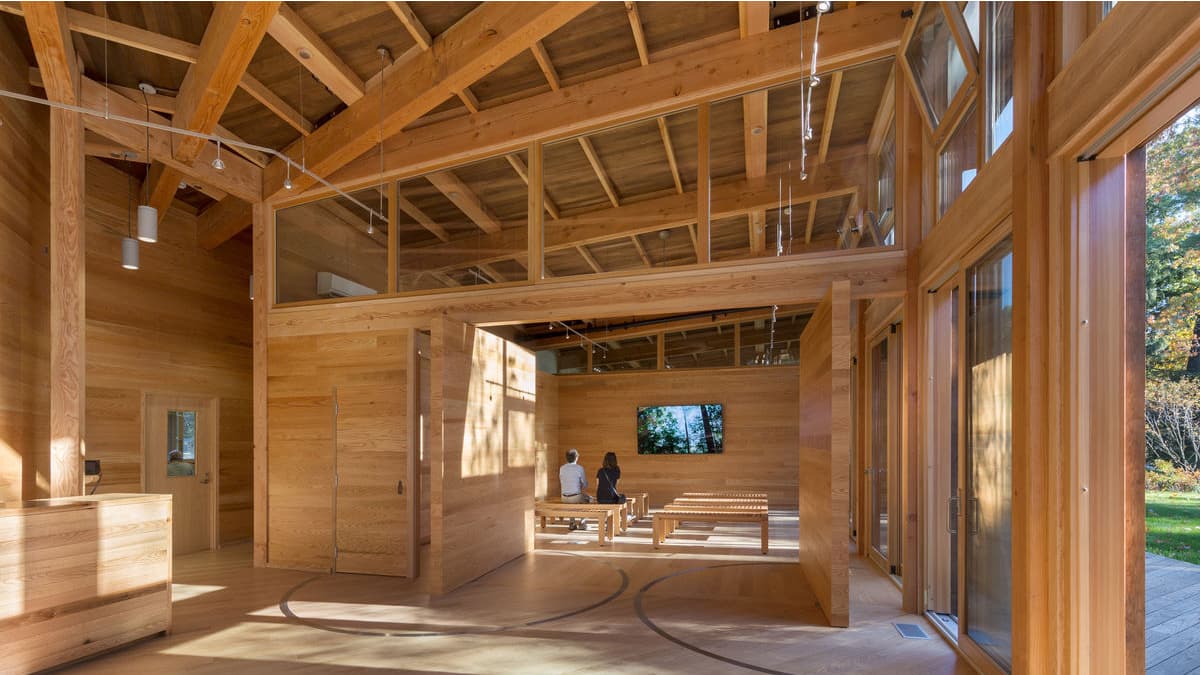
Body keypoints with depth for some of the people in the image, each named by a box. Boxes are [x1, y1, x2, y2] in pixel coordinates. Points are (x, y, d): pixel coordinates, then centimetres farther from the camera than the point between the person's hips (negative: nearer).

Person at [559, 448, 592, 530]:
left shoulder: (561, 468, 1)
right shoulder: (579, 468, -11)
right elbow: (585, 485, -2)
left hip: (564, 498, 4)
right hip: (576, 497, -4)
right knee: (589, 498, 27)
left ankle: (572, 522, 35)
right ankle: (582, 522, 25)